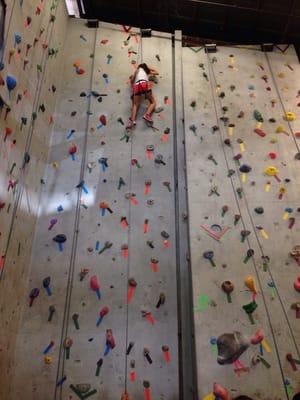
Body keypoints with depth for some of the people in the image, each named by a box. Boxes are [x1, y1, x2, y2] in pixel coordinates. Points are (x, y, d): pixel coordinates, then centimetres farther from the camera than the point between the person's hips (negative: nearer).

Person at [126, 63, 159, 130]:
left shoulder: (137, 70, 33)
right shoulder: (147, 71, 32)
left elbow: (132, 80, 26)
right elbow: (156, 72, 46)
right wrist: (149, 68, 50)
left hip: (136, 85, 2)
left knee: (135, 105, 0)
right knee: (153, 102, 5)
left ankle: (132, 120, -24)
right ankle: (147, 115, -22)